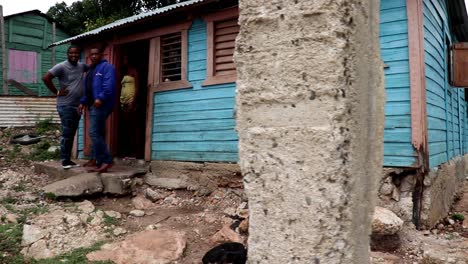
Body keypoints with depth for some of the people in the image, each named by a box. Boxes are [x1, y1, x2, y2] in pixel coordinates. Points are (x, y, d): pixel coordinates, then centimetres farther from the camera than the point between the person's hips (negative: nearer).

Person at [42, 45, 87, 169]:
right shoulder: (61, 66, -9)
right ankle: (65, 160, 4)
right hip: (65, 106, -7)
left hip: (77, 106, 7)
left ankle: (68, 159, 19)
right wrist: (56, 92, -13)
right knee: (66, 133, -5)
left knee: (72, 134, 11)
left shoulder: (81, 66, 10)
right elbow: (45, 78, -17)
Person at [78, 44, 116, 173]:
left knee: (94, 132, -15)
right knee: (98, 133, 13)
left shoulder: (106, 67, -5)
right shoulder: (90, 70, 24)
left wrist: (101, 98, -30)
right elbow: (87, 89, 26)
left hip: (101, 104, -10)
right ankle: (96, 159, 19)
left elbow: (109, 85, -20)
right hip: (93, 105, 10)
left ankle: (106, 161, -13)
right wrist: (83, 102, 16)